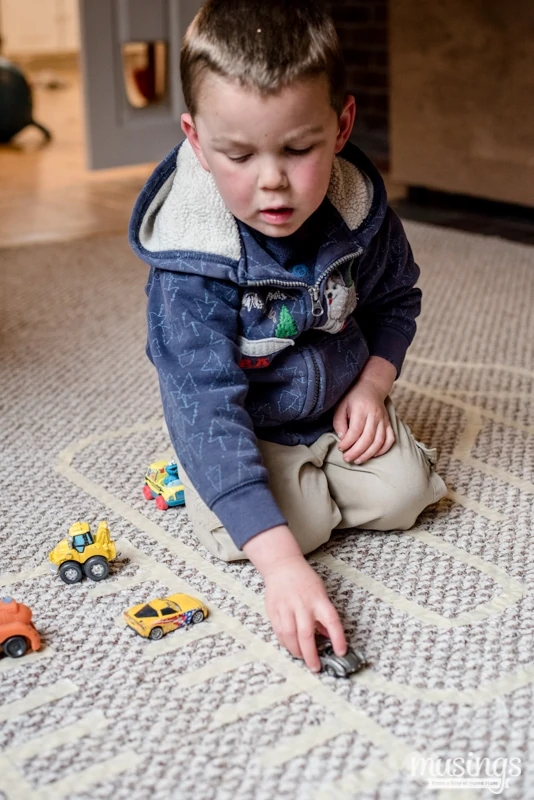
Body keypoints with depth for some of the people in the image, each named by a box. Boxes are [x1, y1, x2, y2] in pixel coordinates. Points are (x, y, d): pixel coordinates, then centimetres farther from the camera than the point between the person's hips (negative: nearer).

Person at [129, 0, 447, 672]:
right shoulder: (192, 265, -32)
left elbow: (396, 298, 7)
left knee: (402, 493, -13)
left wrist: (372, 383, -11)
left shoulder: (360, 210, -16)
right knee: (295, 519, -25)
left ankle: (320, 472, 17)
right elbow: (208, 408, -38)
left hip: (338, 408, 4)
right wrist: (280, 562, -46)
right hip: (245, 428, -3)